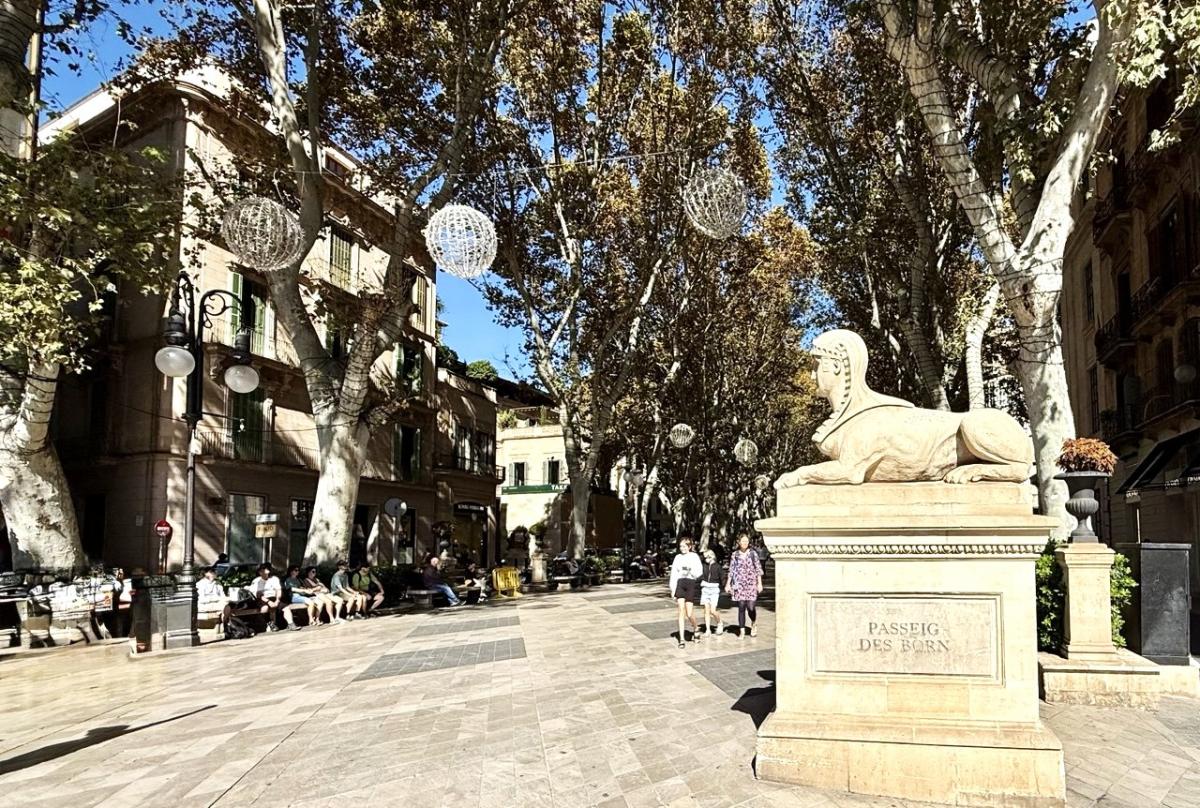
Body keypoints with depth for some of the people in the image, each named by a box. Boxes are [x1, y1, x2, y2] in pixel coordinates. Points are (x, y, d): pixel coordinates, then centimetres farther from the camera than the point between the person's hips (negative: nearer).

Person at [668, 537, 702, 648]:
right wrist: (673, 589, 7)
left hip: (691, 584, -3)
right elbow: (673, 573, 11)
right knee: (681, 611, -2)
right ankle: (682, 638, 2)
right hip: (680, 584, 3)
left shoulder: (694, 557, 1)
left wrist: (690, 569, -21)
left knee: (689, 613, -4)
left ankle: (695, 629, 27)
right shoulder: (678, 557, 10)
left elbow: (699, 572, -4)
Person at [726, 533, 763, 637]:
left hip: (751, 583, -1)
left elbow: (758, 569, 5)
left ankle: (753, 625, 20)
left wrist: (760, 583, 0)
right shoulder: (734, 555, 7)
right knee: (741, 607, -1)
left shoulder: (753, 554, 4)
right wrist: (728, 584, 8)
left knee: (750, 606, -8)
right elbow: (731, 571, 11)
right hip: (739, 584, 1)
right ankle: (742, 631, 8)